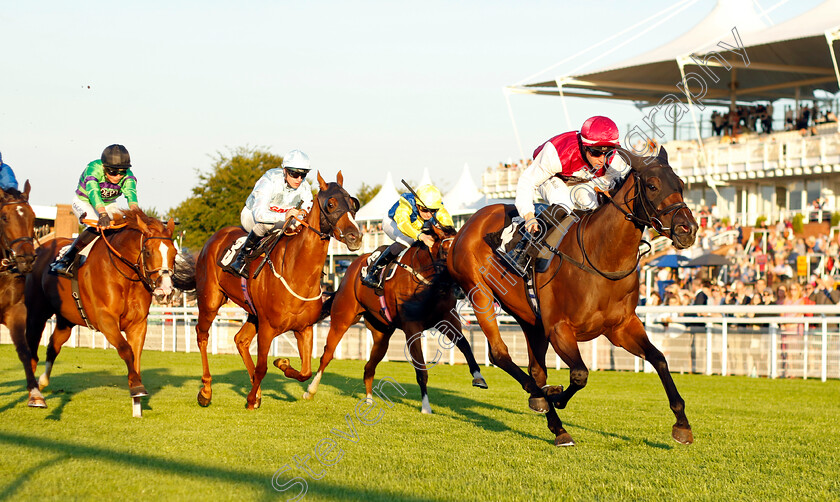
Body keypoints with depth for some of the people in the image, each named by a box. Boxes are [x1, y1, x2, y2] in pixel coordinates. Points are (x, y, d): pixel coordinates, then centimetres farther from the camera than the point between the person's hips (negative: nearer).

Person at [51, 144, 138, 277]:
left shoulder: (127, 175, -21)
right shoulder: (93, 169, -33)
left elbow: (131, 193, -39)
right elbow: (93, 192, -49)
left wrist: (135, 211, -62)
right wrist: (103, 214, -67)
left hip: (109, 205, 5)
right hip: (84, 202, -5)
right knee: (96, 226, -33)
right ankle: (65, 261, -30)